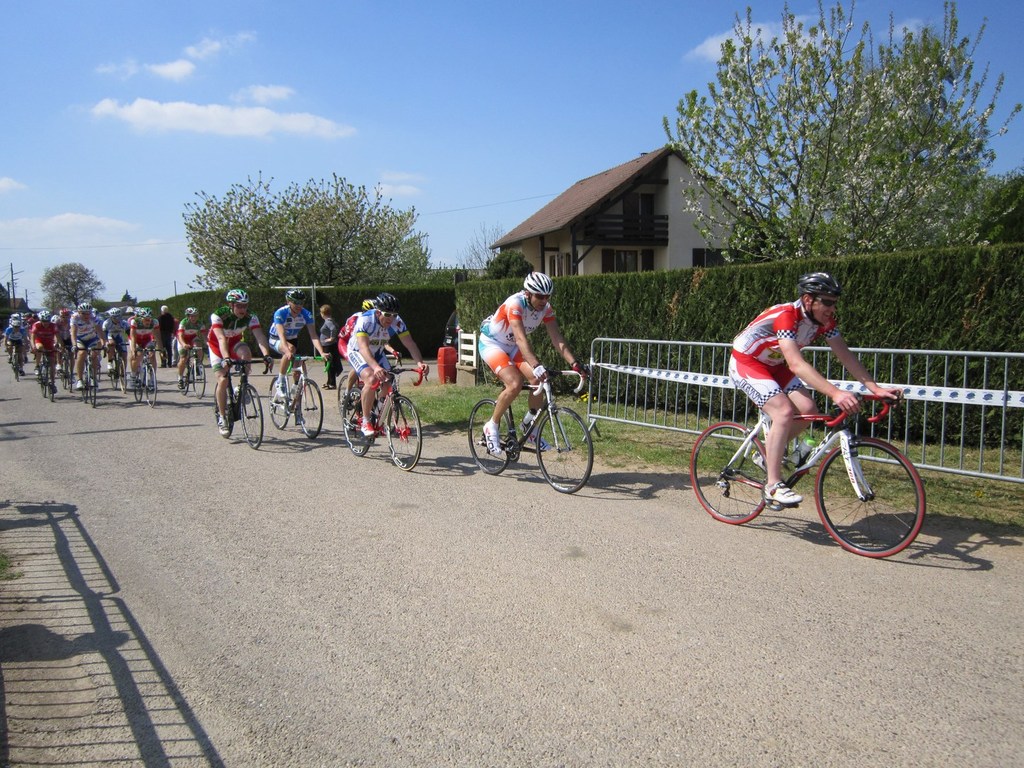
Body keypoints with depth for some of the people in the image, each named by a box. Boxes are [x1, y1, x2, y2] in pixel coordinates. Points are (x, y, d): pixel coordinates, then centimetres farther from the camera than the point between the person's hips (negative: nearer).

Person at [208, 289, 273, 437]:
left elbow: (260, 337, -37)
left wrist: (266, 355, -54)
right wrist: (226, 359, -59)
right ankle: (222, 417, -1)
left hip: (234, 343, 2)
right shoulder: (218, 315, -32)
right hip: (217, 345, -2)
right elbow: (221, 338, -44)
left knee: (246, 352, -33)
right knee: (223, 380, -16)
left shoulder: (250, 317, -25)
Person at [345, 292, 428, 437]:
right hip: (357, 352, -5)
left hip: (377, 353, 5)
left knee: (388, 385, -12)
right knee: (371, 379, -31)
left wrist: (420, 362, -42)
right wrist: (376, 367, -60)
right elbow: (363, 347, -43)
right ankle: (365, 422, -19)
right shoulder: (365, 320, -33)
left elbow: (410, 343, -24)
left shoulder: (397, 322, -21)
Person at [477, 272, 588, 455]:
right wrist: (537, 366, -55)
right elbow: (521, 339, -43)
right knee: (515, 384, -26)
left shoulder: (546, 308, -13)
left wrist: (574, 364, -29)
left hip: (512, 347, 6)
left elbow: (557, 339, -16)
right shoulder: (515, 304, -32)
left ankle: (529, 426, 6)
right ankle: (492, 426, -6)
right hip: (491, 343, -6)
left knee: (539, 380, -14)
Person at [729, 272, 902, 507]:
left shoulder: (824, 320, -9)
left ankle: (769, 452, 14)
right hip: (745, 362, -8)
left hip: (772, 364, 8)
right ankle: (773, 485, -16)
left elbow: (846, 356, -8)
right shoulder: (786, 316, -32)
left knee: (808, 410, -9)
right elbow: (796, 364, -42)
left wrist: (876, 389, -19)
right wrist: (835, 393, -50)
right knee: (784, 412, -24)